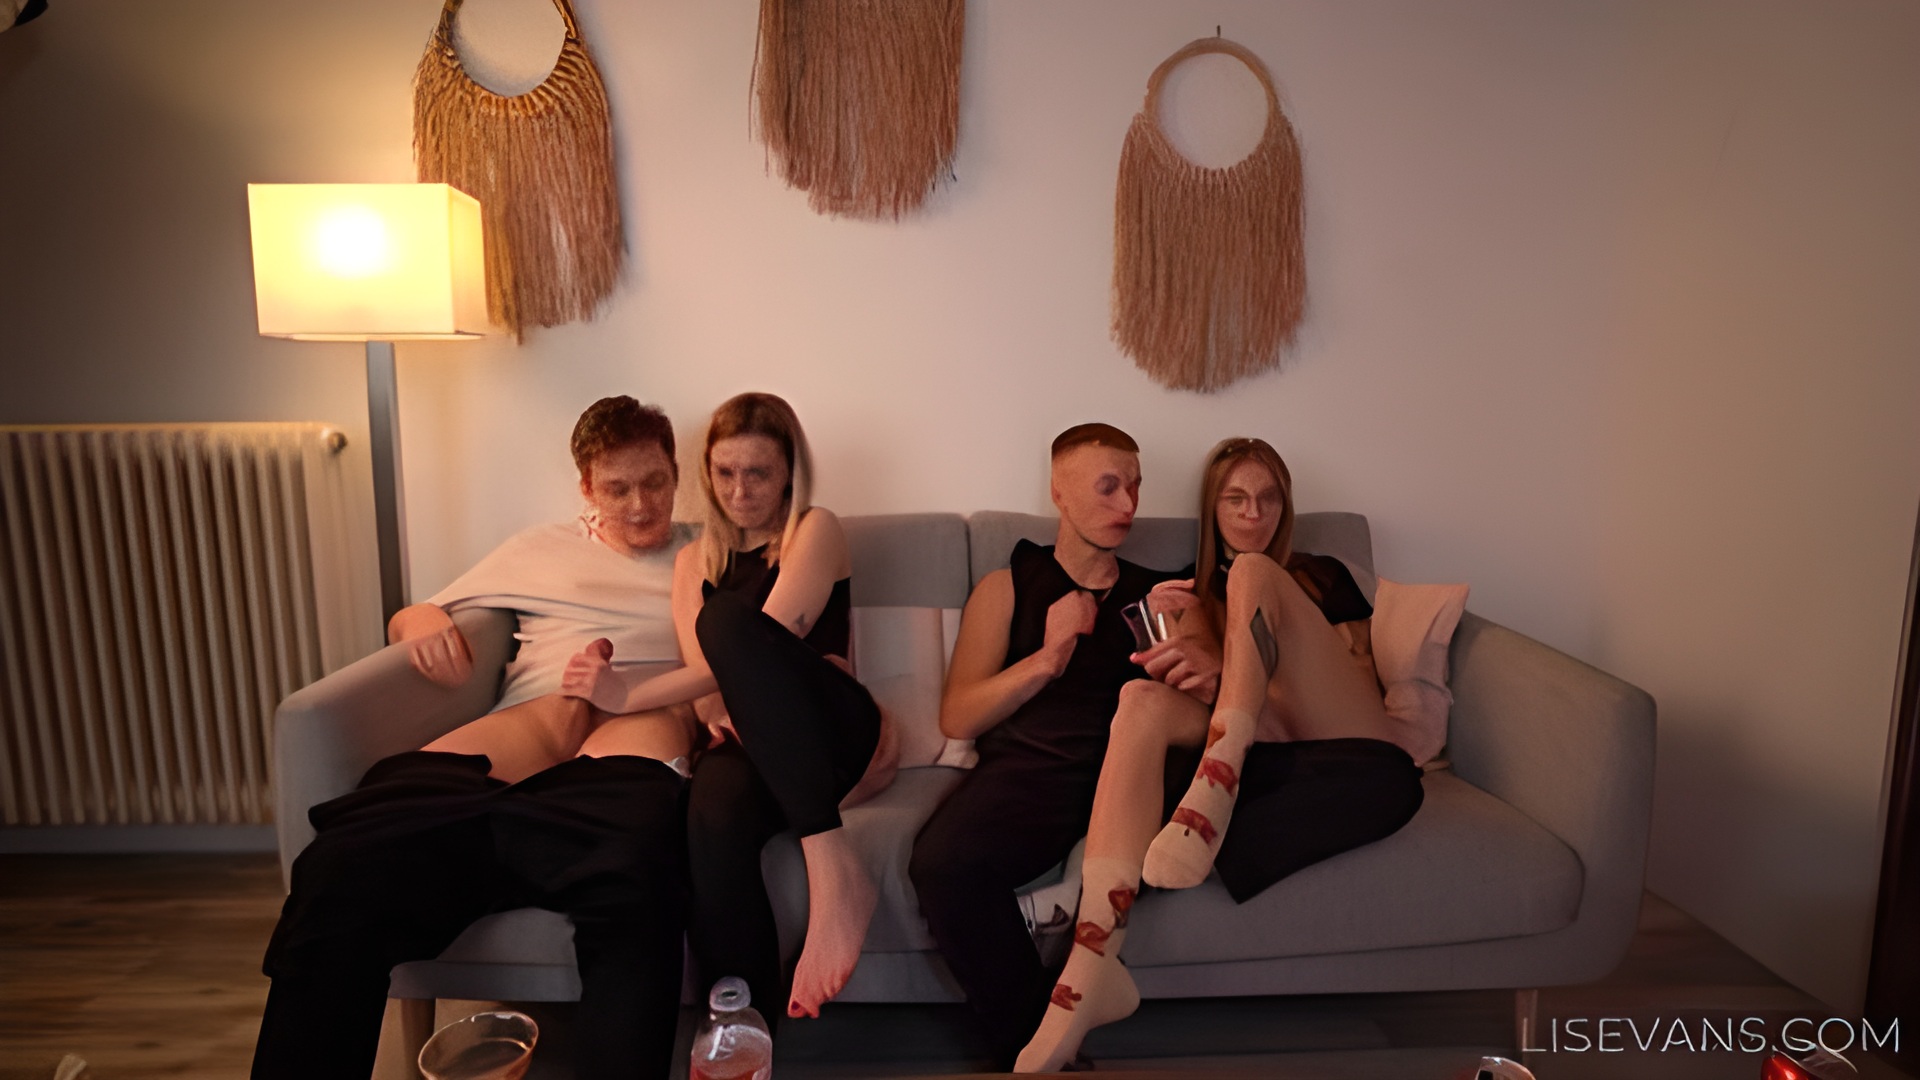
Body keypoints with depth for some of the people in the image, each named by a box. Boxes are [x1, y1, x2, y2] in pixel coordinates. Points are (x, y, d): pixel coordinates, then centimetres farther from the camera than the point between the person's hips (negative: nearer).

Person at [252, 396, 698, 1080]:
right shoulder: (542, 548, 31)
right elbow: (406, 619, 33)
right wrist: (425, 621, 8)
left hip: (642, 726, -2)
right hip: (524, 725, 3)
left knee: (635, 880, -41)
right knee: (341, 873, -27)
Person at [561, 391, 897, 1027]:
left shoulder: (816, 532, 7)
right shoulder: (696, 562, 21)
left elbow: (762, 641, -9)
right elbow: (712, 679, 6)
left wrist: (630, 697, -11)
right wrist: (725, 717, -18)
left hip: (839, 737, -2)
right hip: (747, 745, 2)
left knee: (729, 619, -31)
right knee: (713, 819, -36)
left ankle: (831, 865, -38)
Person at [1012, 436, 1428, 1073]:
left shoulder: (1323, 577, 22)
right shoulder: (1193, 589, 24)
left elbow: (1363, 679, 11)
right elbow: (1192, 674, 9)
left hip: (1346, 746, 0)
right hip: (1251, 756, 1)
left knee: (1252, 575, -15)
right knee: (1144, 701, -31)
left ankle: (1210, 803, -32)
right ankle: (1092, 965, -44)